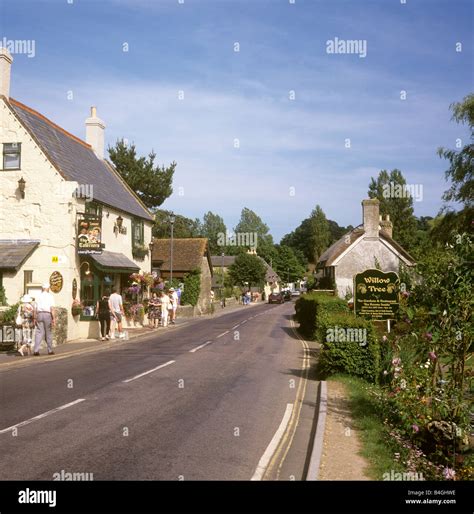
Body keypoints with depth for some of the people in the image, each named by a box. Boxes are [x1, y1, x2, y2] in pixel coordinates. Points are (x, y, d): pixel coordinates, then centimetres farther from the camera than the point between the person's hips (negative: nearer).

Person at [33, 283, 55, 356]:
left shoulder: (38, 296, 12)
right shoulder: (50, 296, 1)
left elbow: (35, 308, 9)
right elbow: (52, 308, -8)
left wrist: (35, 318, 13)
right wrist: (53, 318, -10)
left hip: (39, 314, 3)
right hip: (47, 314, -3)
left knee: (39, 333, -1)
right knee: (48, 333, 7)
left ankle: (36, 350, -12)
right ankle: (50, 350, 14)